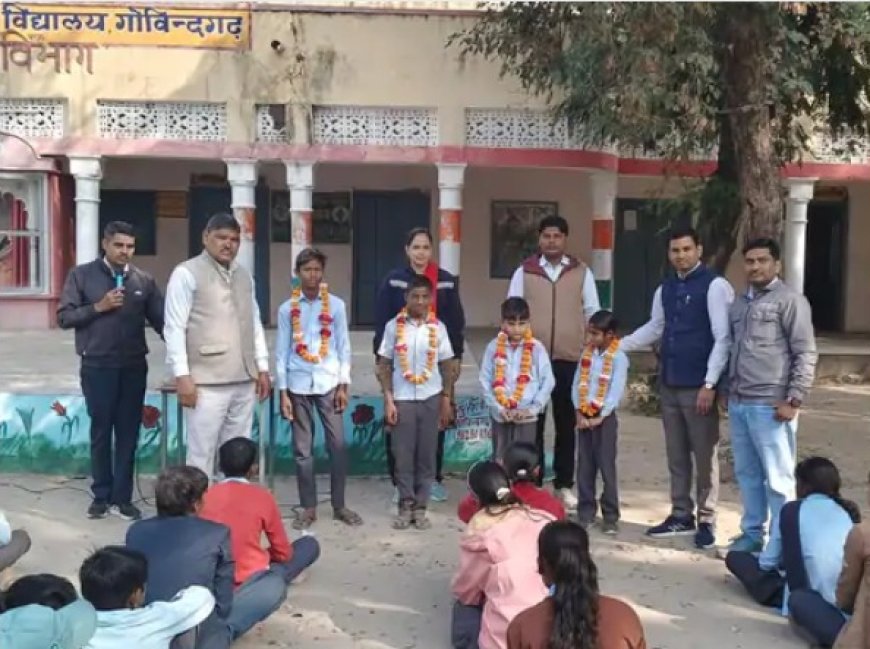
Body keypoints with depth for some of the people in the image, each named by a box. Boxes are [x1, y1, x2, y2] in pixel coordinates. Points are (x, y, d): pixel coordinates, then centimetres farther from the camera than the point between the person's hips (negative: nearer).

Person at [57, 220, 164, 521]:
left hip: (134, 366, 2)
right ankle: (101, 496, 19)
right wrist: (98, 307, -14)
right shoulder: (82, 275, 0)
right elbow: (64, 317, -2)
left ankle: (122, 497, 15)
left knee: (128, 433, 6)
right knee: (101, 432, 7)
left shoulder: (144, 280, 5)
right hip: (97, 366, -2)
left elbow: (160, 320, 4)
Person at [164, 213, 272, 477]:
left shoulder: (244, 276, 15)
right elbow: (175, 328, -8)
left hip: (244, 381, 6)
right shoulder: (186, 273, -4)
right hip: (207, 382, -6)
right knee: (201, 455, -2)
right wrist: (182, 375, -14)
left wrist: (262, 368, 14)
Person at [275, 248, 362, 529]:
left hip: (329, 383, 0)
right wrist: (283, 392, 0)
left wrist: (343, 386, -2)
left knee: (338, 445, 1)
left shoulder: (336, 305, 1)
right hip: (298, 385, 1)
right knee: (302, 449, 5)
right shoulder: (287, 309, 2)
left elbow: (343, 346, 3)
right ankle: (309, 507, 16)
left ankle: (339, 505, 14)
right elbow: (282, 351, 3)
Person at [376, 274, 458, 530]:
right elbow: (384, 365, 1)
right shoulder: (394, 326, -2)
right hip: (402, 399, -1)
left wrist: (446, 400, 3)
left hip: (430, 398, 1)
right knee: (403, 455, 2)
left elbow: (447, 366, 7)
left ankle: (420, 507, 14)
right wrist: (388, 400, -5)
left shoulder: (438, 327, 2)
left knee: (427, 454, 5)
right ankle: (406, 506, 13)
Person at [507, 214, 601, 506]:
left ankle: (564, 485, 19)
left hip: (570, 359, 1)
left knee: (566, 425, 8)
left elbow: (592, 315, 7)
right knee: (533, 423, 4)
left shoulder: (582, 273, 5)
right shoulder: (524, 273, 4)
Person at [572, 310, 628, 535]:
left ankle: (610, 516, 5)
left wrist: (600, 416, -15)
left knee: (606, 467, -3)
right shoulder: (587, 353, 9)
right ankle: (585, 511, 17)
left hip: (605, 417, -5)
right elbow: (577, 384, 6)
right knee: (584, 466, 8)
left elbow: (617, 391, -14)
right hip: (584, 416, 5)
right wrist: (579, 412, -5)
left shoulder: (618, 357, -9)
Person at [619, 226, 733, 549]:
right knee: (676, 455, 14)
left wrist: (710, 384, -18)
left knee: (704, 456, 5)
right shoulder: (665, 288, 10)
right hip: (669, 384, 7)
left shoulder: (715, 286, -11)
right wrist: (617, 345, 13)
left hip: (698, 386, -6)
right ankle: (681, 516, 26)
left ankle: (706, 522, 18)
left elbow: (723, 338, -15)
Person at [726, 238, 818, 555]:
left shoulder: (790, 300, -5)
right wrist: (728, 390, 18)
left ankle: (781, 547, 7)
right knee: (747, 475, 14)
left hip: (770, 406, -7)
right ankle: (752, 534, 26)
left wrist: (793, 400, -12)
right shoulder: (740, 303, 16)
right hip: (738, 404, 7)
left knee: (778, 480, -2)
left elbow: (806, 355, -9)